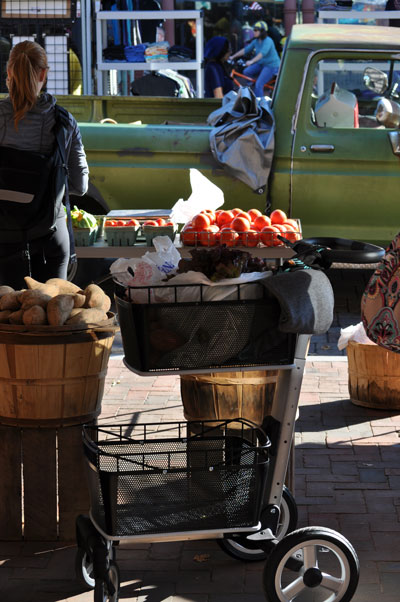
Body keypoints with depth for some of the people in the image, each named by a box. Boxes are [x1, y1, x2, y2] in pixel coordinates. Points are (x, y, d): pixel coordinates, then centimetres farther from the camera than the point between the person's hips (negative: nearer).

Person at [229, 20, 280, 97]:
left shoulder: (268, 41, -20)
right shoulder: (256, 41, 5)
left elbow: (262, 53, -35)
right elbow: (245, 50, 6)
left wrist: (251, 61, -48)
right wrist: (233, 56, -1)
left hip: (271, 65, -8)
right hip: (261, 64, 8)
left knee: (258, 85, -19)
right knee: (246, 72, -9)